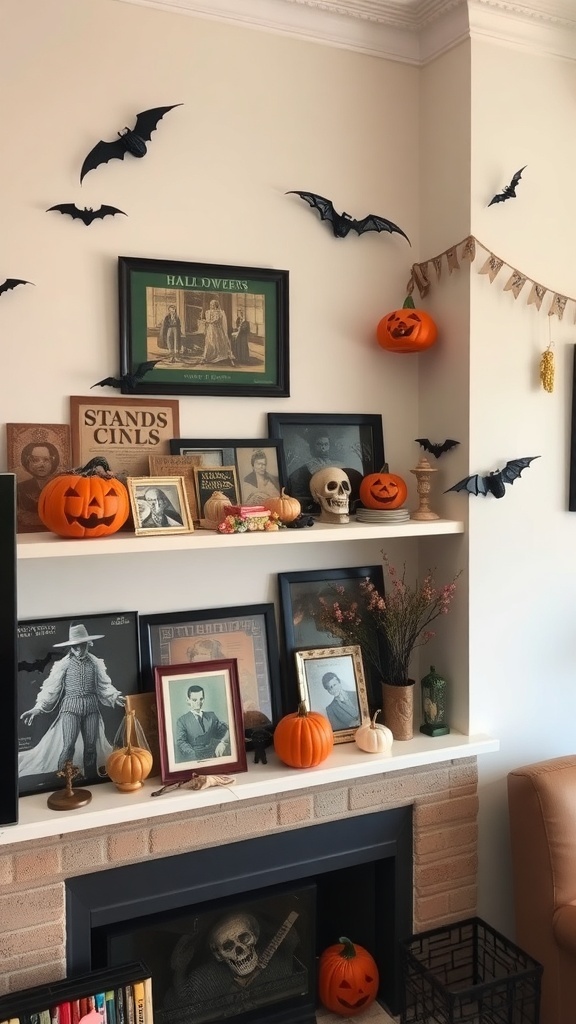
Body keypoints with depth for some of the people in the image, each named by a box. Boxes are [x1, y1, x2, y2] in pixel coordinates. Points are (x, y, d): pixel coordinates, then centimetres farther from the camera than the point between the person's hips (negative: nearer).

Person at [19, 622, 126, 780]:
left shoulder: (96, 662, 4)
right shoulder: (63, 664, -3)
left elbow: (104, 686, 9)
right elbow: (51, 688, -4)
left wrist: (116, 697, -8)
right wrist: (38, 708, -14)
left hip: (91, 707, 2)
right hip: (70, 707, -2)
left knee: (91, 745, 5)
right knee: (68, 746, -13)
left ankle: (92, 779, 16)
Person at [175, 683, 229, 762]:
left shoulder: (212, 716, 17)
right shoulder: (182, 721, 8)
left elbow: (226, 730, 7)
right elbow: (181, 743, -5)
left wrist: (223, 742, -16)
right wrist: (197, 757, -22)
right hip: (192, 760, -1)